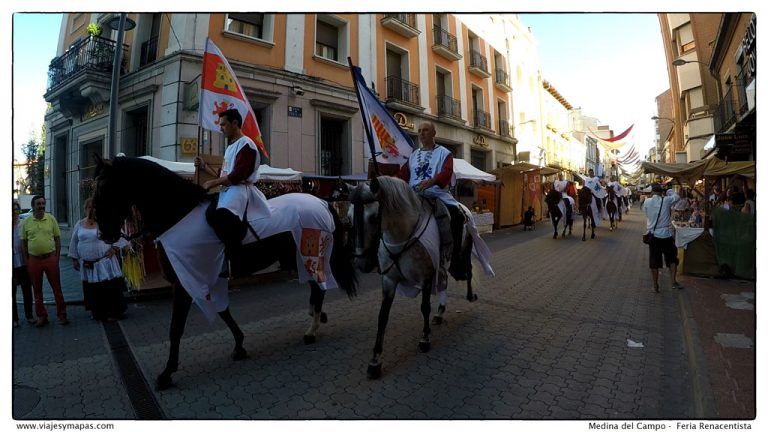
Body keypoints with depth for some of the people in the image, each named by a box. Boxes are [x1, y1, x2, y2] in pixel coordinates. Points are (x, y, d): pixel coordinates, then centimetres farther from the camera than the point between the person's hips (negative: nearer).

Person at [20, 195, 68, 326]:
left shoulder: (51, 219, 0)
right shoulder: (26, 222, 2)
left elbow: (57, 239, 2)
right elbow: (23, 242, 6)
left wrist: (57, 257, -3)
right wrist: (26, 261, 0)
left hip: (50, 258, -1)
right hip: (34, 260, 2)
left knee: (57, 288, 3)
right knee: (37, 290, 11)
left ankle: (62, 315, 11)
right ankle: (41, 316, 22)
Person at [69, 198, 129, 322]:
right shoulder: (80, 224, 10)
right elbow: (74, 242, 16)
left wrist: (115, 248, -13)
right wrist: (74, 259, 11)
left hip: (104, 263, -4)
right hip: (87, 265, 4)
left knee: (110, 289, -2)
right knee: (92, 291, 10)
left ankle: (113, 313, 10)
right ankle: (96, 313, 26)